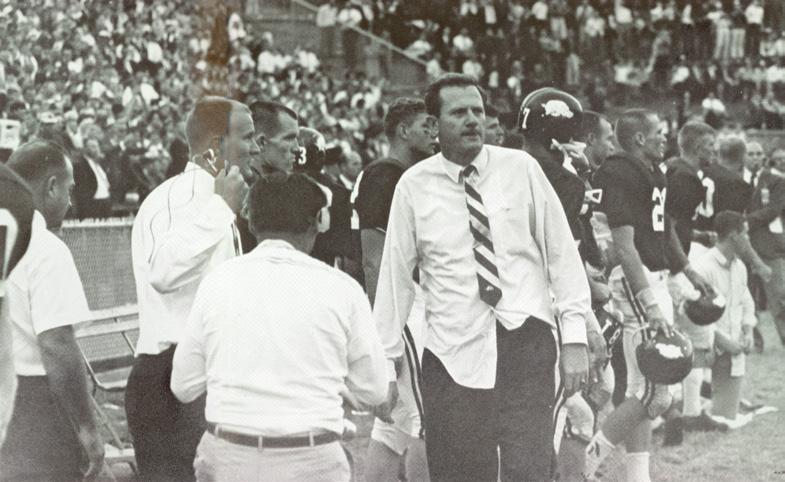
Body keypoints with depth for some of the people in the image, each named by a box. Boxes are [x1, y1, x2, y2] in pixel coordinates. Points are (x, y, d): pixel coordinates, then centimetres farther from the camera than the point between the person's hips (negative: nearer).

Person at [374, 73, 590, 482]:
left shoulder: (521, 169, 3)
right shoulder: (413, 187, 3)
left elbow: (562, 252, 5)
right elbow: (395, 275, 7)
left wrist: (574, 336, -1)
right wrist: (386, 362, 7)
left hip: (525, 341, 0)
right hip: (453, 351, 1)